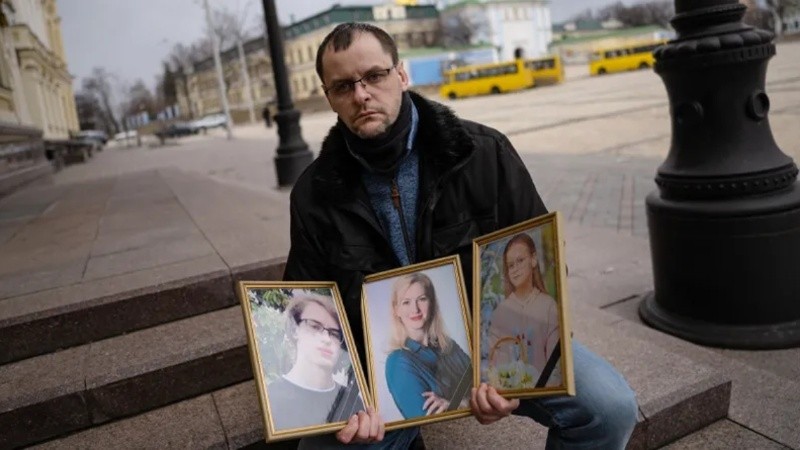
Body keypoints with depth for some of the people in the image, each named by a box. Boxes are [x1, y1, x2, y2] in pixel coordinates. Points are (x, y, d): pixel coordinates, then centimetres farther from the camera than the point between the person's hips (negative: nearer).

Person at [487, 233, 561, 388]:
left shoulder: (548, 305, -2)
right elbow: (495, 362, 4)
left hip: (541, 386, -1)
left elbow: (555, 359, -1)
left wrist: (549, 390, -11)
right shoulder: (501, 310, 3)